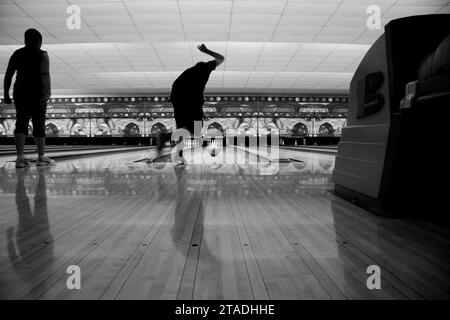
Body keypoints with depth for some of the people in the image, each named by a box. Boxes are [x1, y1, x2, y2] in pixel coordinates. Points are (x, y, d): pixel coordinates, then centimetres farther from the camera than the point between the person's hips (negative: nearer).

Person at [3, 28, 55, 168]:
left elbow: (8, 75, 7)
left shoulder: (17, 54, 10)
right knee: (39, 124, 4)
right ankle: (41, 157, 12)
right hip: (37, 93, -4)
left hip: (20, 92, 4)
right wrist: (47, 93, -22)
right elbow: (45, 75, -16)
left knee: (21, 124, 6)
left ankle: (20, 157, -1)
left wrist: (6, 94, 11)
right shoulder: (42, 55, -3)